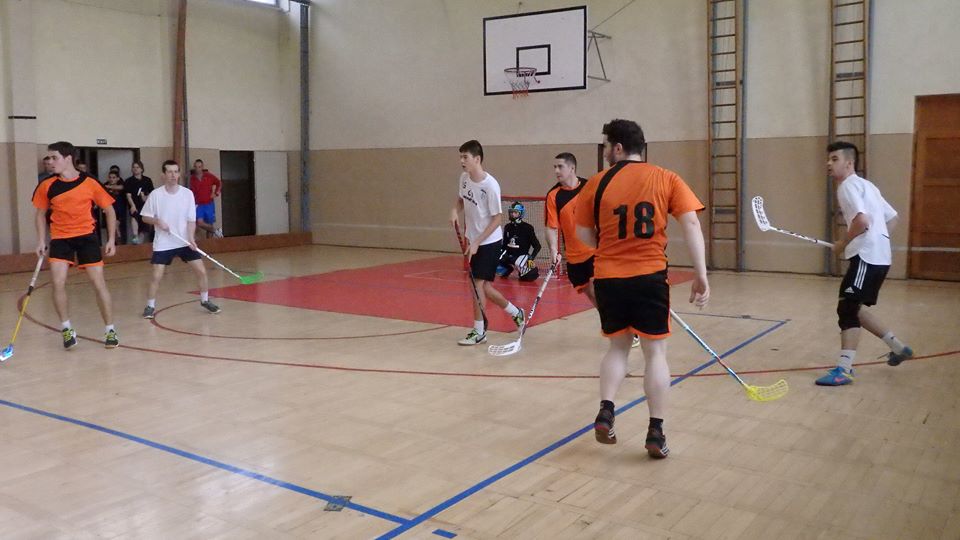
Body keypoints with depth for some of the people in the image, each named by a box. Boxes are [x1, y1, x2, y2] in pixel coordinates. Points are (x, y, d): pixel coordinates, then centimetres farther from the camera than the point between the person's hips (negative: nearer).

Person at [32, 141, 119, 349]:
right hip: (60, 238, 2)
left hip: (86, 236, -2)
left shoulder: (90, 183, -9)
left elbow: (109, 209, 0)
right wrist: (41, 241, 4)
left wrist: (111, 240, -3)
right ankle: (67, 329, 7)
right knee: (58, 283, -11)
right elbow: (41, 213, 12)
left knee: (98, 282, -3)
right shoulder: (47, 186, -2)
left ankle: (110, 329, 10)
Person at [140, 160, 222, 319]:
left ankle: (205, 300, 19)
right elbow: (145, 217, 2)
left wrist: (191, 238, -19)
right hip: (163, 244, -1)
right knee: (157, 276, -6)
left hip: (185, 242, 2)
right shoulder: (155, 194, -6)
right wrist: (157, 221, -18)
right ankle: (150, 306, 13)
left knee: (201, 271, -1)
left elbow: (191, 220, -5)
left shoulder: (187, 193, -4)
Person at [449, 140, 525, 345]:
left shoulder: (490, 185, -22)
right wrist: (455, 210, -5)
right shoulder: (464, 178, -2)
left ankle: (479, 331, 6)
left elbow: (496, 219, -17)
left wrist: (477, 243, -21)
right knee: (483, 286, 12)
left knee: (477, 284, -8)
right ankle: (516, 313, 31)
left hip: (488, 242, -7)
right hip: (473, 240, 7)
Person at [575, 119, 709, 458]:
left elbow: (584, 234, 6)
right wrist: (701, 275, -9)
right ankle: (656, 433, 8)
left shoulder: (598, 182, 1)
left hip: (608, 277, 1)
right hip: (649, 276, -1)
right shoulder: (666, 179, 1)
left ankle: (606, 411, 5)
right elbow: (691, 223, -8)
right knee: (655, 352, 7)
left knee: (618, 347, 19)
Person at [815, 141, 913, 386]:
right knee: (853, 308, 18)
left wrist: (843, 243, -10)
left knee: (847, 308, -12)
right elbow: (892, 217, 24)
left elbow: (862, 220, -24)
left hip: (867, 257, -10)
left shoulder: (848, 186, -10)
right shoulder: (865, 185, 21)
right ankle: (897, 347, 27)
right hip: (876, 255, 10)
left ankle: (843, 370, -14)